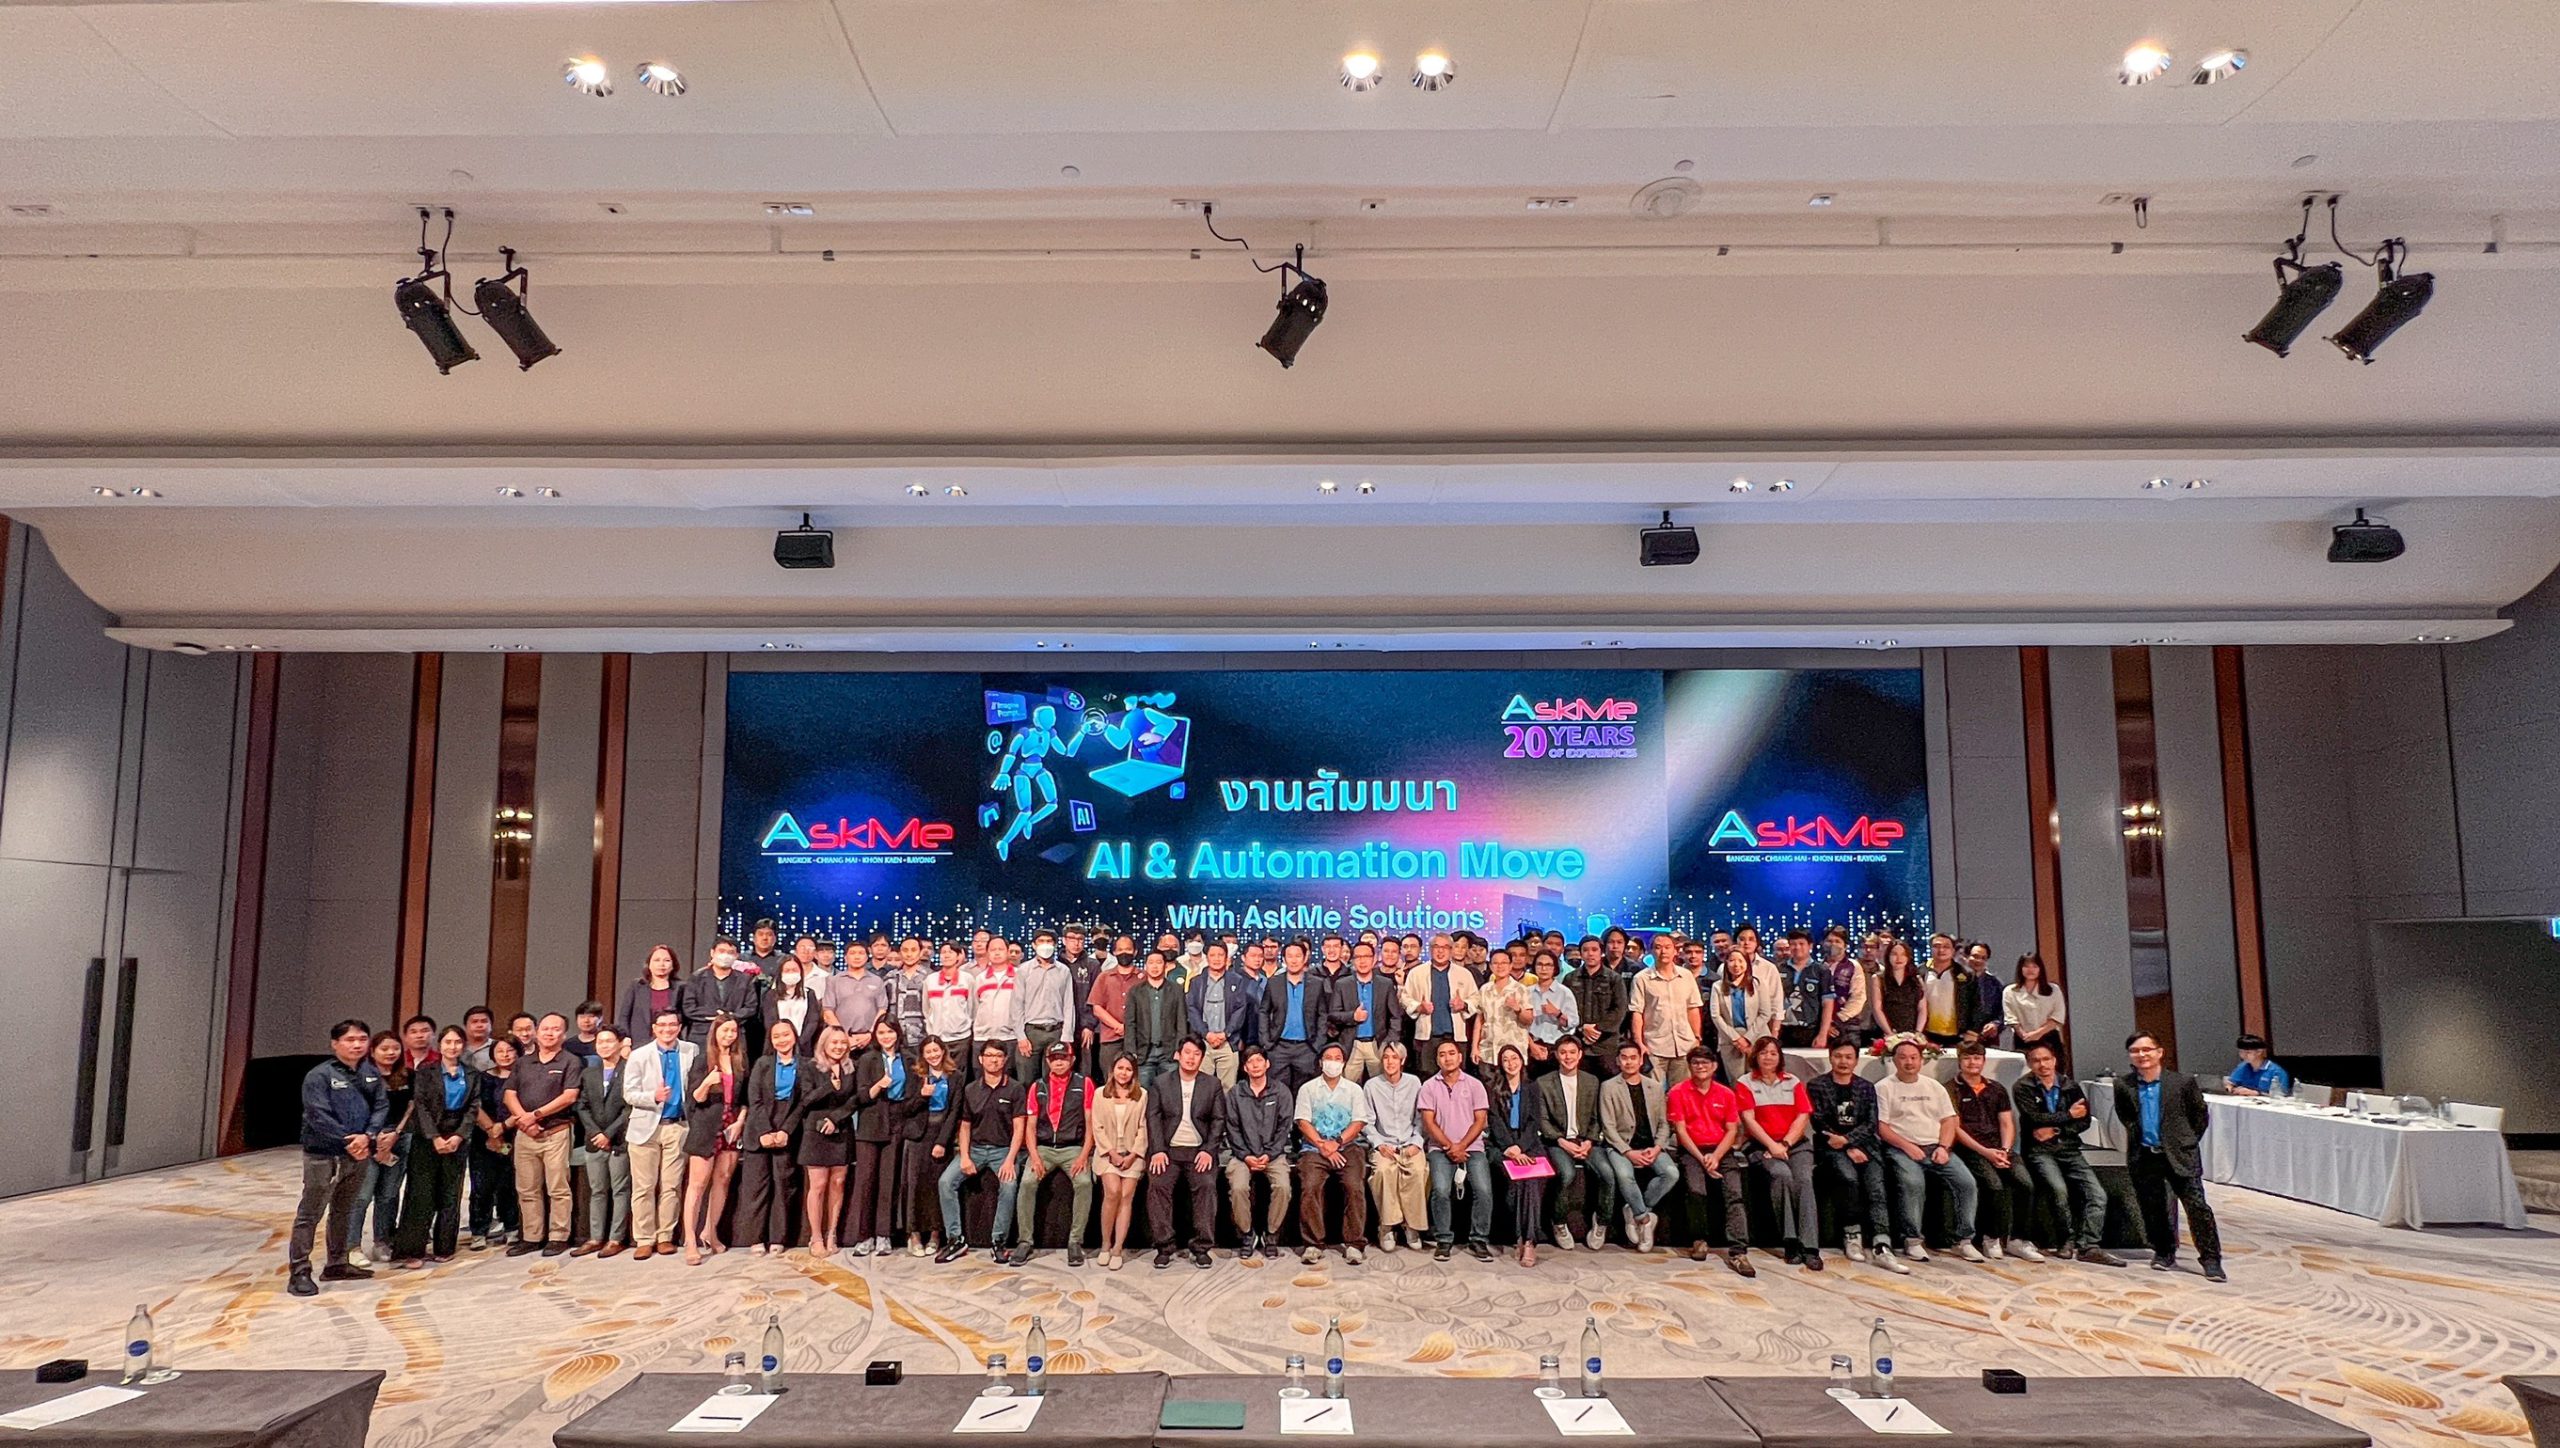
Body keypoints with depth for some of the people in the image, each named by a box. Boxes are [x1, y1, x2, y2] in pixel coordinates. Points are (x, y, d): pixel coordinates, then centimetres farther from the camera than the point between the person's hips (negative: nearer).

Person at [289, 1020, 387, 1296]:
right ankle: (299, 1271, 2)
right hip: (323, 1155, -6)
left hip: (358, 1154, 6)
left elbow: (381, 1106, 2)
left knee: (344, 1211, 17)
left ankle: (336, 1264, 29)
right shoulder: (319, 1075, -12)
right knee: (310, 1214, -2)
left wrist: (367, 1136, -14)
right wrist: (348, 1141, -17)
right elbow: (319, 1116, -17)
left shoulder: (372, 1074, 6)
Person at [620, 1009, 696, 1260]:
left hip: (677, 1127, 1)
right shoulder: (639, 1055, 1)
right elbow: (629, 1093, -2)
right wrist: (653, 1097, -19)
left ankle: (665, 1237, 12)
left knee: (672, 1186, 3)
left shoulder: (692, 1051, 3)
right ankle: (644, 1240, 8)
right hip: (646, 1127, -1)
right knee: (644, 1188, 1)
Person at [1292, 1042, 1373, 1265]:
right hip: (1315, 1147, 0)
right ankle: (1313, 1244, -19)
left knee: (1355, 1186, -26)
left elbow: (1358, 1123, 5)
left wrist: (1337, 1142, -11)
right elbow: (1303, 1122, 3)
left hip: (1348, 1146, 0)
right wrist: (1323, 1145, -11)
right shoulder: (1308, 1089, 14)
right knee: (1309, 1187, -26)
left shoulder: (1354, 1090, 16)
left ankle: (1355, 1243, -19)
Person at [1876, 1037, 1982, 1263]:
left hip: (1936, 1147, 4)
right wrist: (1907, 1146, -14)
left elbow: (1949, 1121, 14)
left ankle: (1964, 1240, -9)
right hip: (1901, 1149, -4)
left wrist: (1943, 1147, -3)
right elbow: (1881, 1127, -2)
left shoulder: (1934, 1087, 20)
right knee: (1912, 1183, -33)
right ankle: (1912, 1241, -23)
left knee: (1966, 1181, -19)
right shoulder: (1884, 1088, 5)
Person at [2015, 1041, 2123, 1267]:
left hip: (2069, 1150, 4)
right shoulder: (2023, 1089, 2)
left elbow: (2084, 1121, 4)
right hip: (2040, 1151, -4)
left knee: (2098, 1194, -14)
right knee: (2058, 1189, -29)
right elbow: (2035, 1118, -12)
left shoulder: (2070, 1086, 13)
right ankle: (2070, 1239, -10)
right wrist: (2069, 1115, -4)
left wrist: (2055, 1131, -10)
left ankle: (2088, 1246, -16)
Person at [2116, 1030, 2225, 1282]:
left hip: (2179, 1155, -3)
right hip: (2144, 1157, 3)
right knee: (2152, 1209, 9)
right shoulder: (2123, 1086, 0)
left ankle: (2211, 1260, 1)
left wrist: (2188, 1141, 7)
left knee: (2197, 1206, -8)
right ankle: (2163, 1253, 26)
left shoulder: (2183, 1082, -6)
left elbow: (2200, 1116, 6)